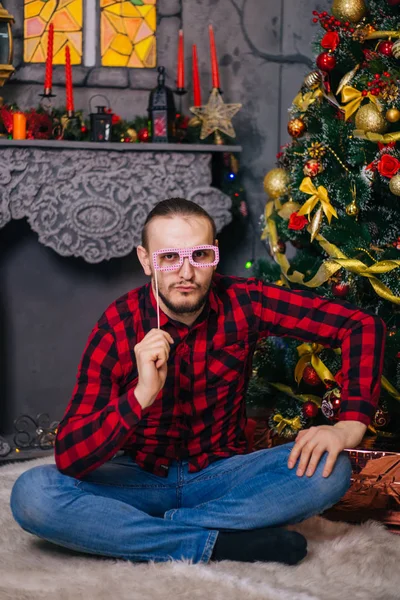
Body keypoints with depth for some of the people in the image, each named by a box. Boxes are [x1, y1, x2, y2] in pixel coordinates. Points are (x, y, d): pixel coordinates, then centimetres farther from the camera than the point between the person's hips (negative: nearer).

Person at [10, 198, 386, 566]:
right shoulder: (118, 328, -16)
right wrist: (141, 396, -38)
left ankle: (154, 531, -21)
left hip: (219, 473, 1)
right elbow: (68, 459, -22)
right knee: (31, 493, -29)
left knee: (328, 469, -25)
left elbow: (364, 325, -10)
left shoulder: (245, 303, -12)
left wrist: (350, 424, -22)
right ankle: (219, 544, -27)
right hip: (141, 478, -1)